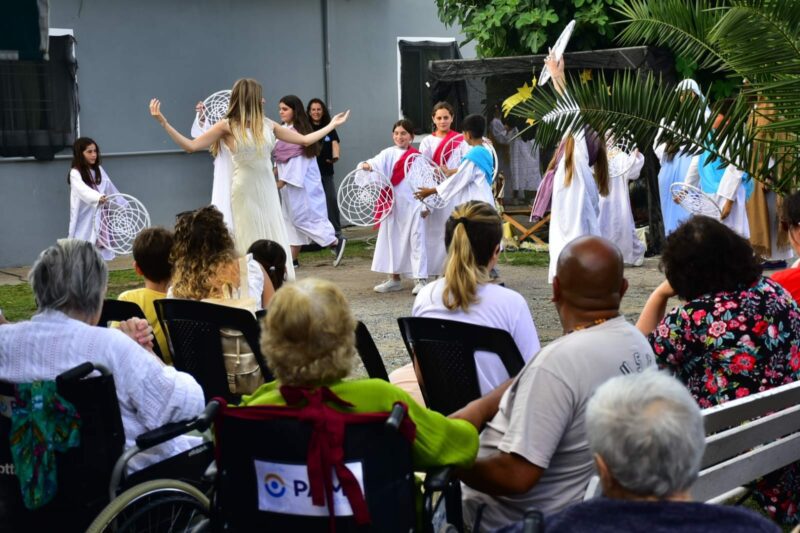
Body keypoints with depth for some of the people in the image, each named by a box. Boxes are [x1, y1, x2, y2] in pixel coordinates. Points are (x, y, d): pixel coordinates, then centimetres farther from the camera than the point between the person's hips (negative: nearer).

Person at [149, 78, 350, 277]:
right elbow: (191, 145, -8)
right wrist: (163, 122, -15)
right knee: (250, 241, -1)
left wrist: (332, 124, 20)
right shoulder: (228, 126, -5)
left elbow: (304, 140, 17)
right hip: (245, 190, -4)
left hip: (268, 188, 4)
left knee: (274, 240, 4)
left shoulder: (267, 124, 8)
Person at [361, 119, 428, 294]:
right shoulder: (388, 154, 3)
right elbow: (377, 163, -16)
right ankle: (394, 278, 20)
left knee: (416, 240, -4)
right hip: (393, 205, 2)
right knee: (392, 239, 9)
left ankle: (420, 280, -1)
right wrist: (367, 165, -36)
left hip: (413, 205, -2)